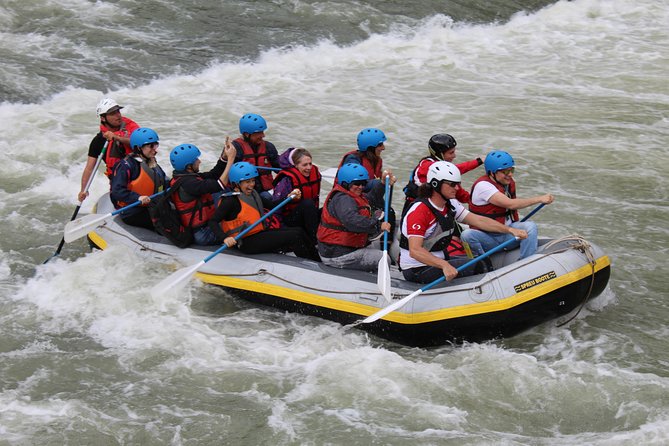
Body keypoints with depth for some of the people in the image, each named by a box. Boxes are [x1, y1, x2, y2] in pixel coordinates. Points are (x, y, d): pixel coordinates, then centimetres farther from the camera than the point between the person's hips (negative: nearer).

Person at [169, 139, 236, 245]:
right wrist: (230, 159, -23)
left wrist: (225, 156, 1)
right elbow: (218, 186, -28)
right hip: (203, 234, -10)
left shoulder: (184, 177, 9)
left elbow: (214, 174, 13)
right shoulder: (187, 182, -22)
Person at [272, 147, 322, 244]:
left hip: (309, 214, 6)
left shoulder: (315, 173, 1)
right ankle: (314, 240, -32)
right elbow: (275, 203, -25)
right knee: (308, 203, -35)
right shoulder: (287, 179, -20)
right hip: (289, 218, -6)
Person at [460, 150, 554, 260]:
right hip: (488, 237, -6)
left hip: (508, 232, 6)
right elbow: (510, 204, -28)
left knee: (530, 226, -22)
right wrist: (539, 199, -27)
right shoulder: (482, 185, -18)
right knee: (467, 235, -36)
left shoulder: (510, 182, 7)